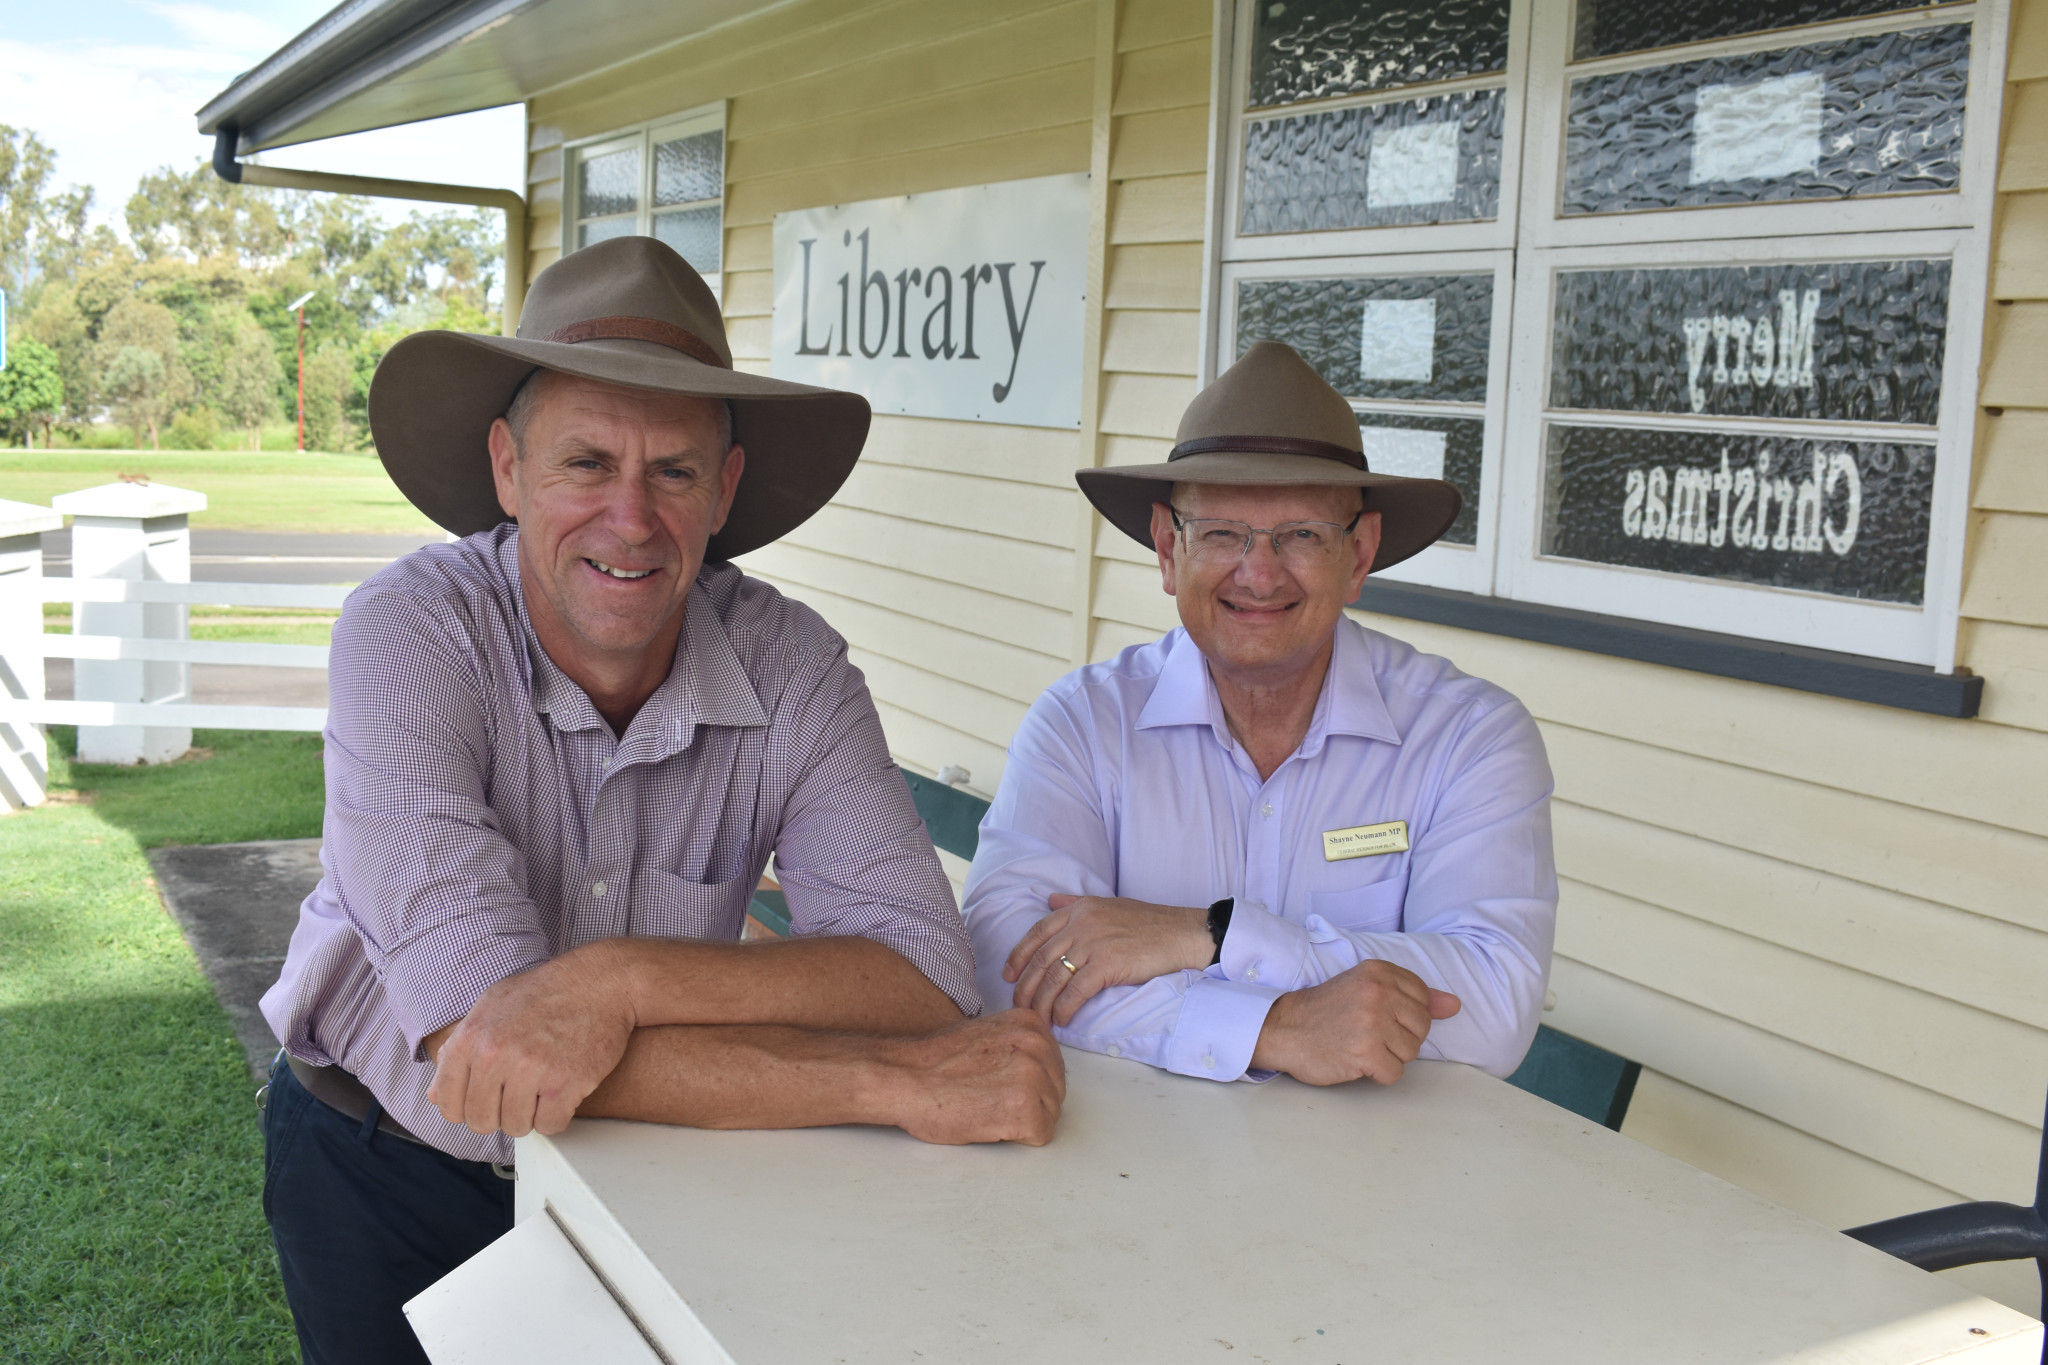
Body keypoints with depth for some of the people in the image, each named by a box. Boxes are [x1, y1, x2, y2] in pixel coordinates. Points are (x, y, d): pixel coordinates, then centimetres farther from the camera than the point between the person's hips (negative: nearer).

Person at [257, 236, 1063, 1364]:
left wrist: (621, 977, -40)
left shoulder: (790, 665, -16)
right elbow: (474, 1033, -34)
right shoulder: (408, 635, -25)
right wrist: (902, 1085, -37)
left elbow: (925, 974, -24)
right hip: (390, 1163, -1)